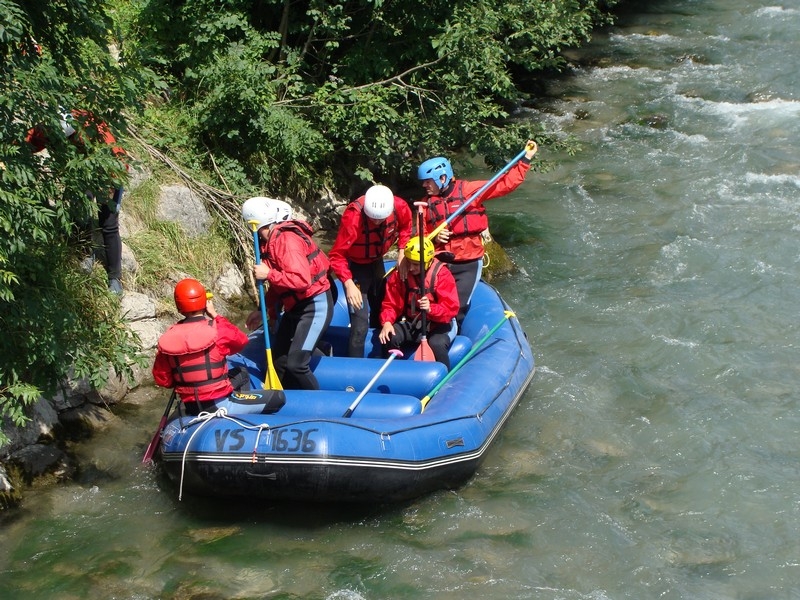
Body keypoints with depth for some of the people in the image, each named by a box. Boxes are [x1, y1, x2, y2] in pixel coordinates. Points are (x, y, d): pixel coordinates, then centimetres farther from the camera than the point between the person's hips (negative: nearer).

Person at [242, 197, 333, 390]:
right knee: (280, 362, 12)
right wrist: (265, 311, 15)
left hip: (315, 306, -10)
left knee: (295, 363, -16)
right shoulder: (269, 242, 7)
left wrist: (268, 274, -24)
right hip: (294, 307, 10)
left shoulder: (287, 240, -23)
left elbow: (301, 280, -33)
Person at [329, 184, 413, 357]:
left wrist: (401, 252, -8)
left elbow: (405, 227, 2)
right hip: (356, 266, -6)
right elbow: (337, 255, -34)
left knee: (381, 311, 23)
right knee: (360, 323, -15)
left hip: (377, 262, 6)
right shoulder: (353, 217, -37)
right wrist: (348, 283, -44)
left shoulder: (400, 207, -23)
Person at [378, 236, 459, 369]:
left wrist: (431, 309, -39)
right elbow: (391, 304, -3)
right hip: (410, 322, 3)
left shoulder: (442, 274, -15)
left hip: (439, 323, -3)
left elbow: (451, 308, -20)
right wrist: (387, 322, -23)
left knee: (437, 344, -34)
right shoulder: (399, 274, -5)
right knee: (391, 337, -24)